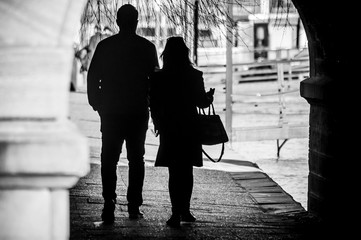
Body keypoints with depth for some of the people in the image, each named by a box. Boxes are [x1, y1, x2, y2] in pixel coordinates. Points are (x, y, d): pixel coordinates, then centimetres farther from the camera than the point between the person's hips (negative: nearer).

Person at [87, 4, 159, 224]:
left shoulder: (104, 46, -2)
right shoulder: (147, 47, -2)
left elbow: (93, 77, 0)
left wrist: (97, 103, 9)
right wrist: (153, 106, 12)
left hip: (111, 112, 0)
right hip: (138, 113, 0)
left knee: (109, 160, 3)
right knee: (136, 158, 11)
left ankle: (109, 205, -10)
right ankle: (134, 206, 9)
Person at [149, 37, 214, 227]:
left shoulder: (158, 78, -7)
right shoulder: (195, 76, -6)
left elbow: (154, 106, -3)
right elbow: (202, 102, 1)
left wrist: (158, 125, 11)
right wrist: (209, 95, 22)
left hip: (169, 131, -1)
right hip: (190, 129, 1)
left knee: (175, 172, 3)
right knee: (186, 171, 13)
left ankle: (177, 213, -6)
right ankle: (184, 210, 16)